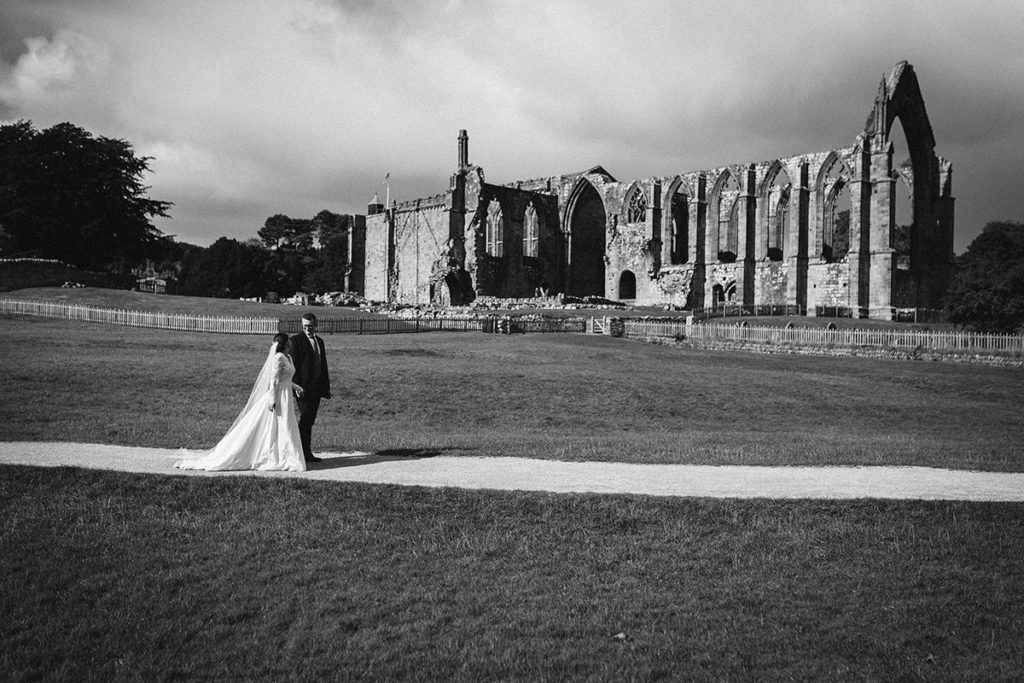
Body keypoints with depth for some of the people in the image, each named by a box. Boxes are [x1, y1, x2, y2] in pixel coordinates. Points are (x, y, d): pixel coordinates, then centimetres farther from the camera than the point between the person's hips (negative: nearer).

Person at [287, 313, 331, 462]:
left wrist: (326, 387, 17)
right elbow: (293, 366, -11)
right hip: (304, 388, -7)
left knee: (309, 421, 9)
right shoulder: (295, 341, -6)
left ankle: (307, 453, 14)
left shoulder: (319, 341, 16)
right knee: (304, 420, -5)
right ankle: (303, 453, -1)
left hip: (316, 388, 7)